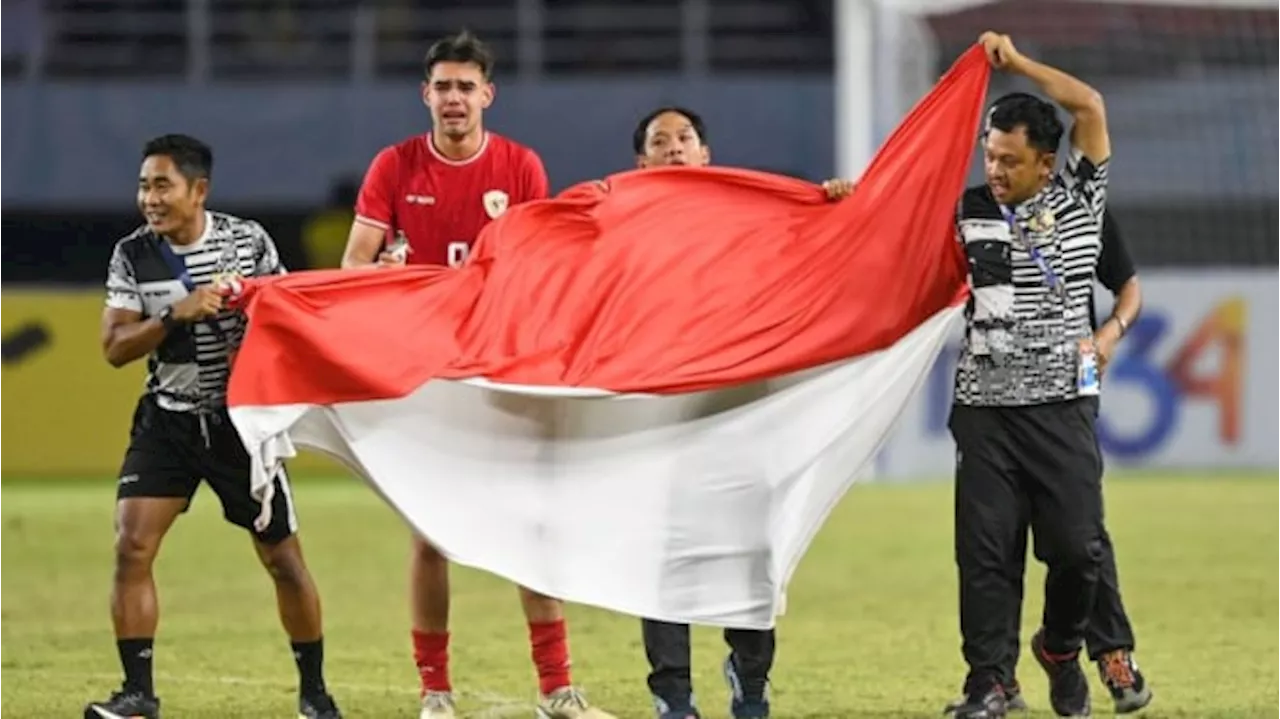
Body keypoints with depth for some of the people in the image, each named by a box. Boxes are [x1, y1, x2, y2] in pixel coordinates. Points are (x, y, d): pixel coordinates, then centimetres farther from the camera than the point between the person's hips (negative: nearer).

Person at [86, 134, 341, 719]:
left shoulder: (248, 241, -7)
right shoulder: (132, 256, -4)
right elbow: (115, 348, -8)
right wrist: (176, 315, -21)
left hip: (241, 421, -1)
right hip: (167, 420, 1)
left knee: (283, 557, 2)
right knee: (131, 547, -13)